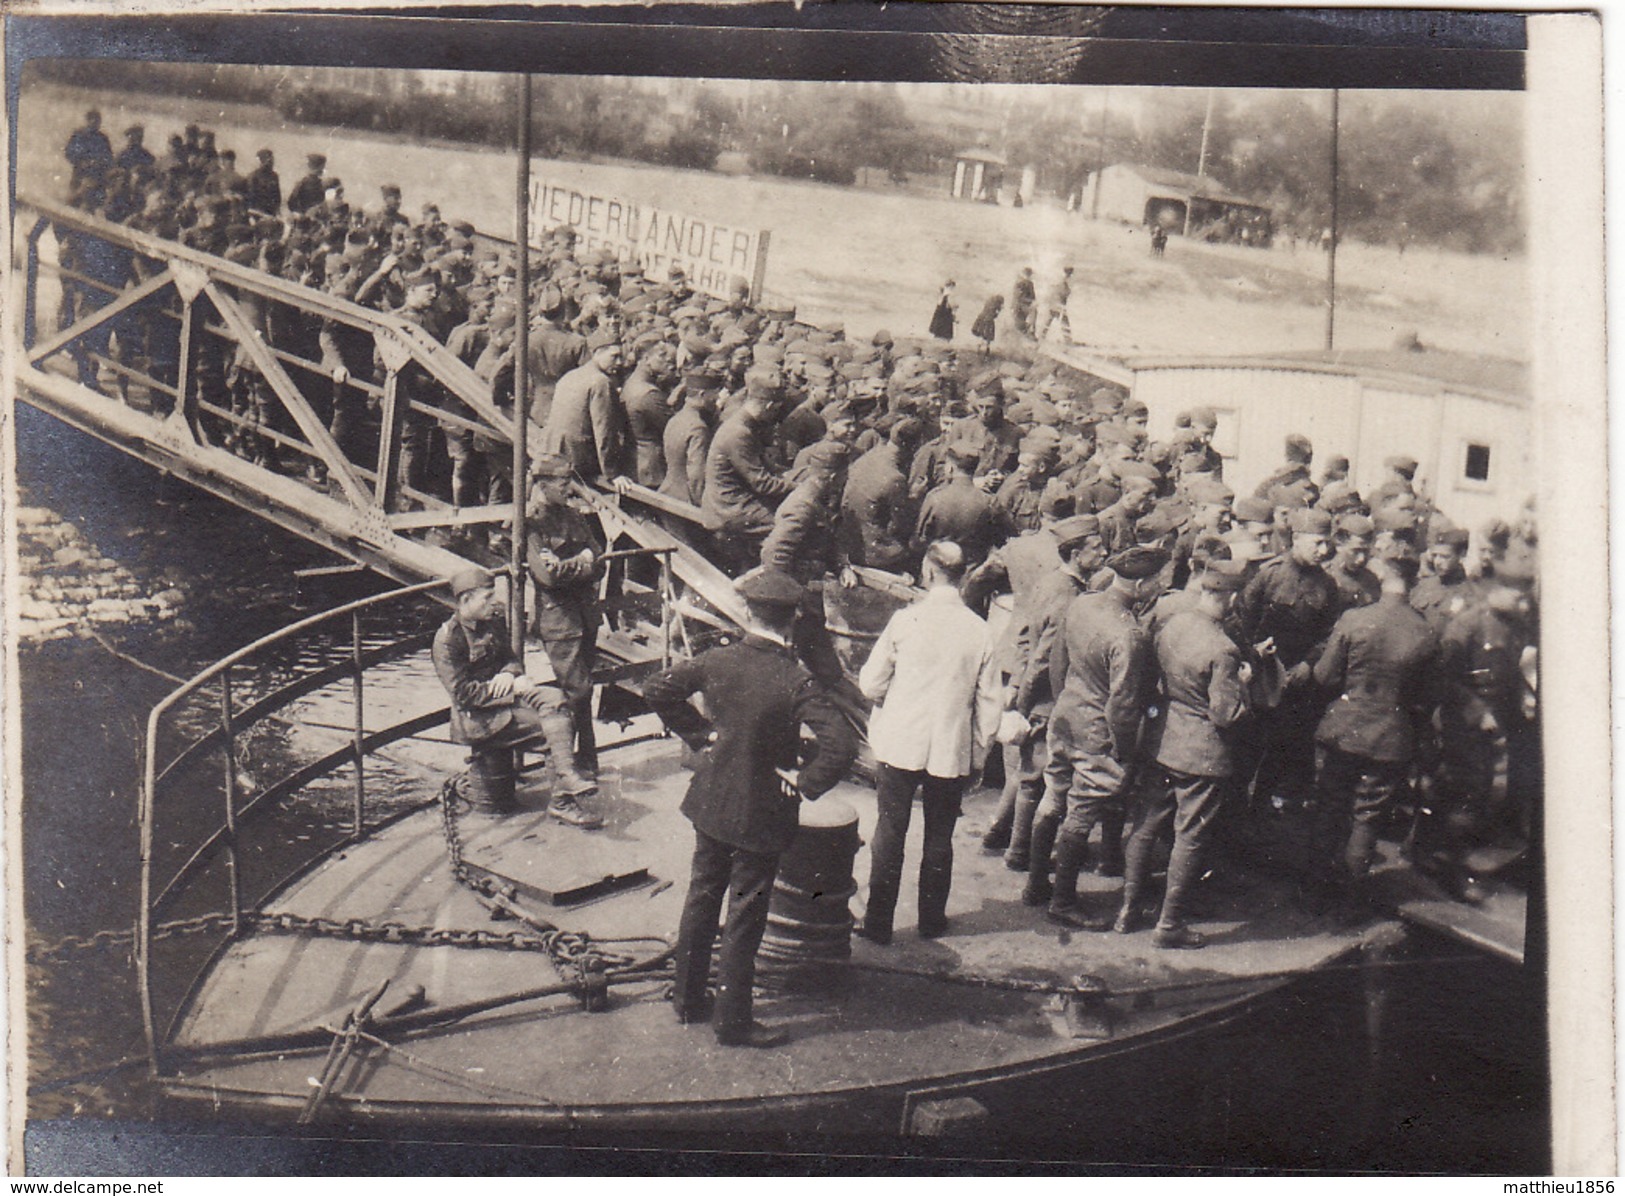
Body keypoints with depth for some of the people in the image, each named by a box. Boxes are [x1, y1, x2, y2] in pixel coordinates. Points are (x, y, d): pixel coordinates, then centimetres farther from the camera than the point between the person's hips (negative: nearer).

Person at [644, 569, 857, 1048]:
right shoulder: (795, 681, -22)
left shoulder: (718, 661, -9)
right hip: (760, 813, -5)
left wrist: (698, 734, 6)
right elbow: (840, 746, -30)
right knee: (744, 916, 7)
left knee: (701, 898, 20)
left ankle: (689, 998, 33)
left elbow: (658, 690, 0)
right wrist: (805, 787, -15)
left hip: (710, 801, 5)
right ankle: (732, 1018, 18)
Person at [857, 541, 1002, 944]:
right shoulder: (979, 630, -5)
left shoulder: (906, 620, -10)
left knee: (890, 834, 9)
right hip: (952, 752, 2)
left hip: (901, 745, -1)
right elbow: (989, 703, 1)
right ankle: (931, 919, 25)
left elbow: (871, 684, -4)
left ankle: (878, 922, 14)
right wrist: (977, 755, 12)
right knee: (939, 838, 15)